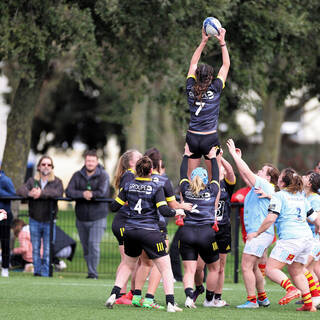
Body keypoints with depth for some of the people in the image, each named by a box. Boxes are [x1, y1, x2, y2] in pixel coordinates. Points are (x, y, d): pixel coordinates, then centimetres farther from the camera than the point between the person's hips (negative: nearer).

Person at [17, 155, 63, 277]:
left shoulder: (57, 182, 3)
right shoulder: (32, 181, 9)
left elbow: (58, 192, -18)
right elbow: (20, 190, -7)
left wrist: (41, 193, -32)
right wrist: (29, 193, -30)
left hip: (49, 221, -2)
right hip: (34, 221, 2)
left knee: (48, 250, -4)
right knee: (35, 249, 5)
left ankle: (45, 273, 1)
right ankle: (37, 271, 14)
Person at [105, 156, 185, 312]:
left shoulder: (128, 186, 3)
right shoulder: (156, 187, -8)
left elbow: (114, 207, 7)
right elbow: (164, 211, -15)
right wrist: (177, 212, 4)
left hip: (130, 232, 4)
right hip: (150, 232, -4)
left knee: (128, 265, 25)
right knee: (165, 267, 4)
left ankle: (114, 294, 11)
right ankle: (170, 303, -5)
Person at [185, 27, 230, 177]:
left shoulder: (191, 88, 0)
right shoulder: (215, 89, -7)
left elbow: (193, 63, 13)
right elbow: (226, 65, 3)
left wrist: (203, 42, 16)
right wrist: (222, 42, 7)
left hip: (192, 137, 3)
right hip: (210, 138, -3)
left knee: (190, 176, 7)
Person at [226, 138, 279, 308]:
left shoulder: (265, 186, -10)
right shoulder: (258, 186, 16)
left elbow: (247, 172, -14)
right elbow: (245, 175, 24)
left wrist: (234, 154, -8)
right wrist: (238, 157, 19)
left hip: (260, 233, -10)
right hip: (257, 233, 10)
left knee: (246, 266, -11)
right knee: (253, 267, 17)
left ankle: (252, 300, -10)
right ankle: (263, 298, 24)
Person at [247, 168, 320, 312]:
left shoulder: (279, 196, -2)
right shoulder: (301, 197, 20)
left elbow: (271, 219, -11)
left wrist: (256, 233, -1)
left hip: (290, 238, -8)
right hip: (307, 238, 8)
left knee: (271, 269, -7)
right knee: (296, 272, 17)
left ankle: (292, 289, -28)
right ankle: (308, 304, 10)